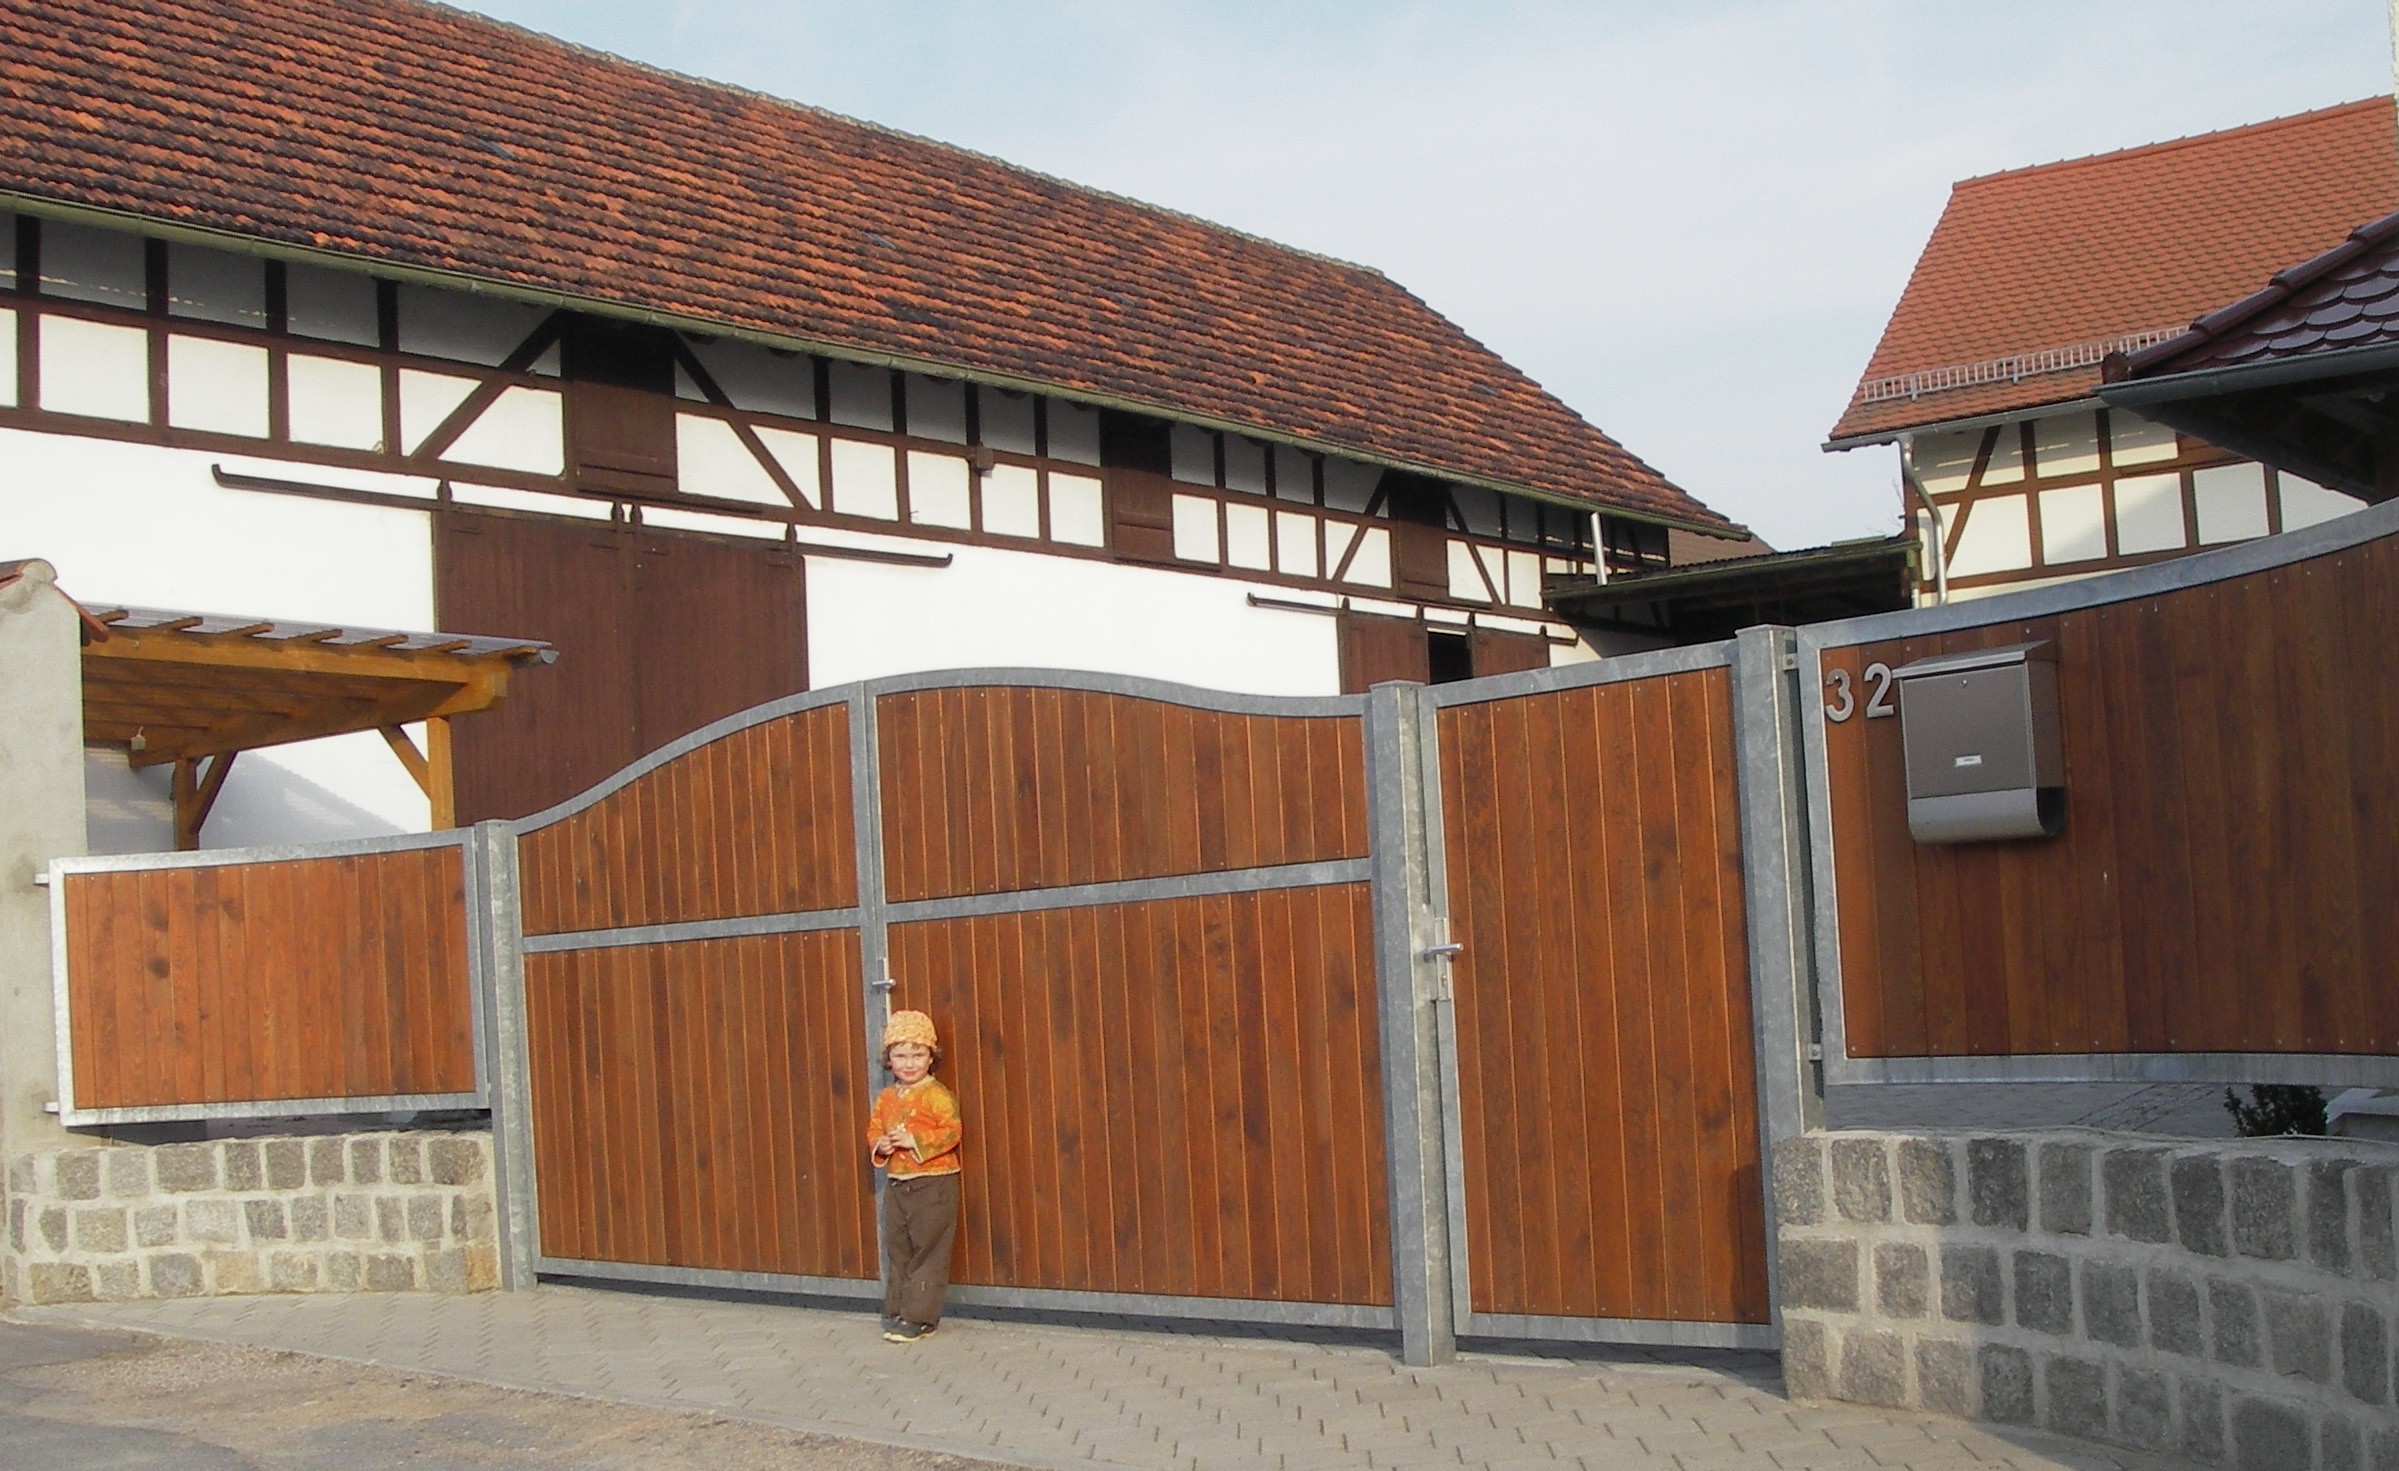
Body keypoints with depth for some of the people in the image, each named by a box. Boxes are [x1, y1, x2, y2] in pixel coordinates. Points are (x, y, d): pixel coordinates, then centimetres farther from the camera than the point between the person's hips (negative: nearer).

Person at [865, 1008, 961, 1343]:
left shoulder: (937, 1095, -10)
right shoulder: (886, 1098, 10)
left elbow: (951, 1132, -17)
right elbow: (873, 1130, 15)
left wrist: (915, 1140, -23)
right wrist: (881, 1144, -7)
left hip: (933, 1185, -7)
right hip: (897, 1183, 7)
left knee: (928, 1251, -2)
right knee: (897, 1249, 12)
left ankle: (920, 1317, 0)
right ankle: (897, 1311, 20)